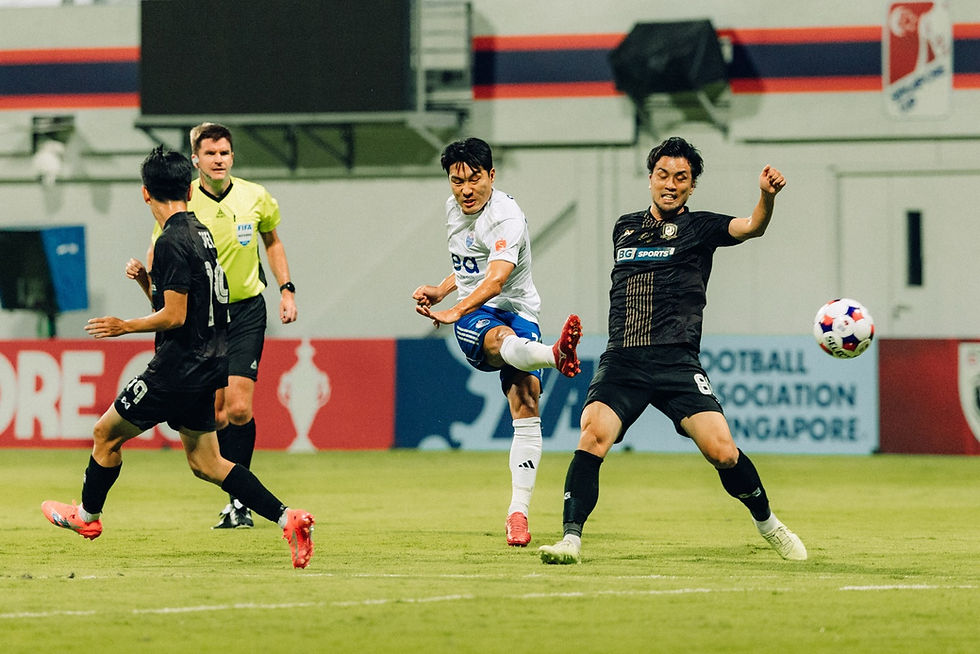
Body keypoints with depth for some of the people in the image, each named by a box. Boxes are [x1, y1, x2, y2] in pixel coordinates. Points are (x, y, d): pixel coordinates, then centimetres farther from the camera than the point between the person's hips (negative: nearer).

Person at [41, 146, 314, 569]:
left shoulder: (172, 242, -16)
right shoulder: (199, 233, 13)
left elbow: (174, 316, -19)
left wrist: (124, 326, -6)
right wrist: (146, 281, 7)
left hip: (178, 370, -9)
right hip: (207, 366, 9)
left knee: (107, 433, 10)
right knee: (205, 462, 9)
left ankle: (87, 515, 28)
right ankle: (287, 518, -5)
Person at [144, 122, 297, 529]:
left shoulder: (255, 198, -3)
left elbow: (272, 240, 17)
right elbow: (155, 261, -3)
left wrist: (286, 289, 9)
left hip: (246, 310, 0)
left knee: (239, 408, -12)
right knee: (215, 413, -1)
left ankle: (238, 500, -5)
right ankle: (235, 494, 18)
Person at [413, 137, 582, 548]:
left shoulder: (506, 217, -14)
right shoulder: (454, 208, 11)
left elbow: (496, 279, -30)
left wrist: (455, 311, -42)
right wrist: (439, 291, 15)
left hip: (515, 311, -3)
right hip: (471, 319, 3)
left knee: (526, 404, -19)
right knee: (503, 340, -35)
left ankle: (518, 512, -18)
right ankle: (557, 355, -71)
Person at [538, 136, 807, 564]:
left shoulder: (699, 227, 7)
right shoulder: (625, 228, 19)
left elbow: (751, 227, -11)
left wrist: (767, 195, -31)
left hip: (677, 363, -2)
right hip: (622, 361, 2)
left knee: (722, 451, -13)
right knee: (593, 436, -24)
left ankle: (766, 522, 13)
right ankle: (571, 540, -25)